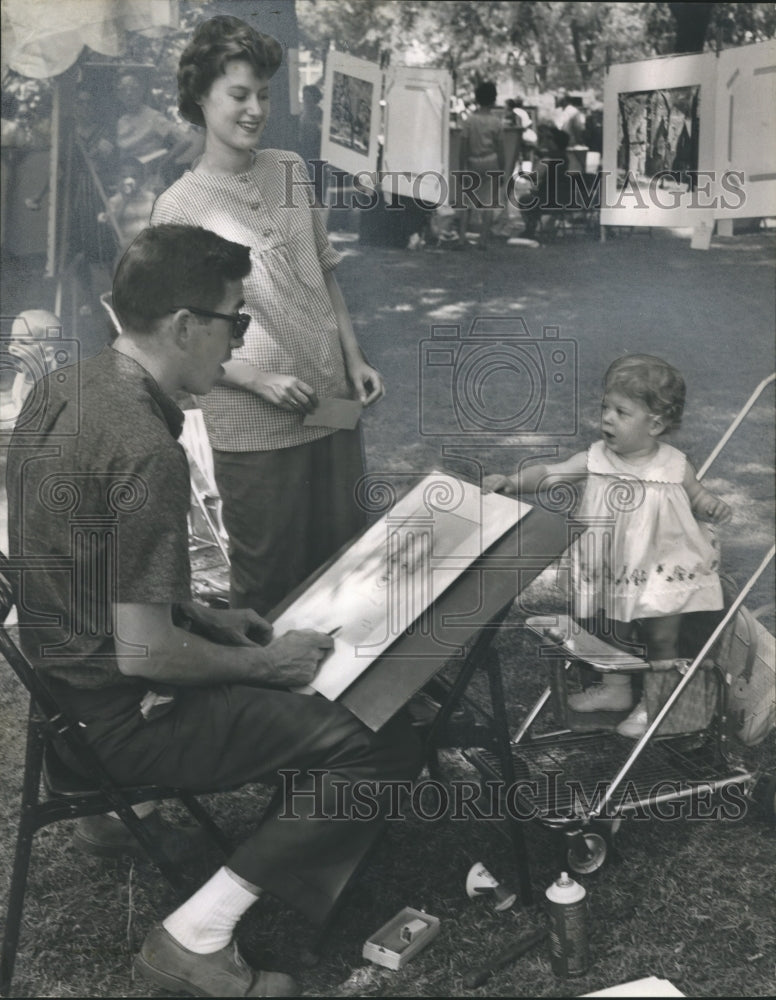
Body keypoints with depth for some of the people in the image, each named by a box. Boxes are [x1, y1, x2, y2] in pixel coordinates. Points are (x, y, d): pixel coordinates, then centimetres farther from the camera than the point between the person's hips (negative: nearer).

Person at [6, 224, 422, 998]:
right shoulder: (147, 453, -29)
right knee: (383, 747, -12)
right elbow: (144, 654, -28)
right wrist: (264, 663, -11)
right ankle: (194, 937, -5)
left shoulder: (69, 389, 1)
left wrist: (206, 618, 10)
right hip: (126, 717, -10)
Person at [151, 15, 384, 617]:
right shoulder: (180, 207, -9)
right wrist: (258, 379, -18)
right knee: (270, 582, 8)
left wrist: (355, 359, 6)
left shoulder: (291, 170, 6)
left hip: (334, 406, 5)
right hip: (254, 431, -5)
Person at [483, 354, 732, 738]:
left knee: (661, 640, 10)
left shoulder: (675, 466, -15)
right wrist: (513, 481, -30)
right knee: (612, 632, 20)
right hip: (611, 577, 3)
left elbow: (696, 496, 3)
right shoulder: (596, 459, -12)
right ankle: (615, 688, 43)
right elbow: (550, 473, -15)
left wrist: (713, 506, -18)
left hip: (662, 578, -3)